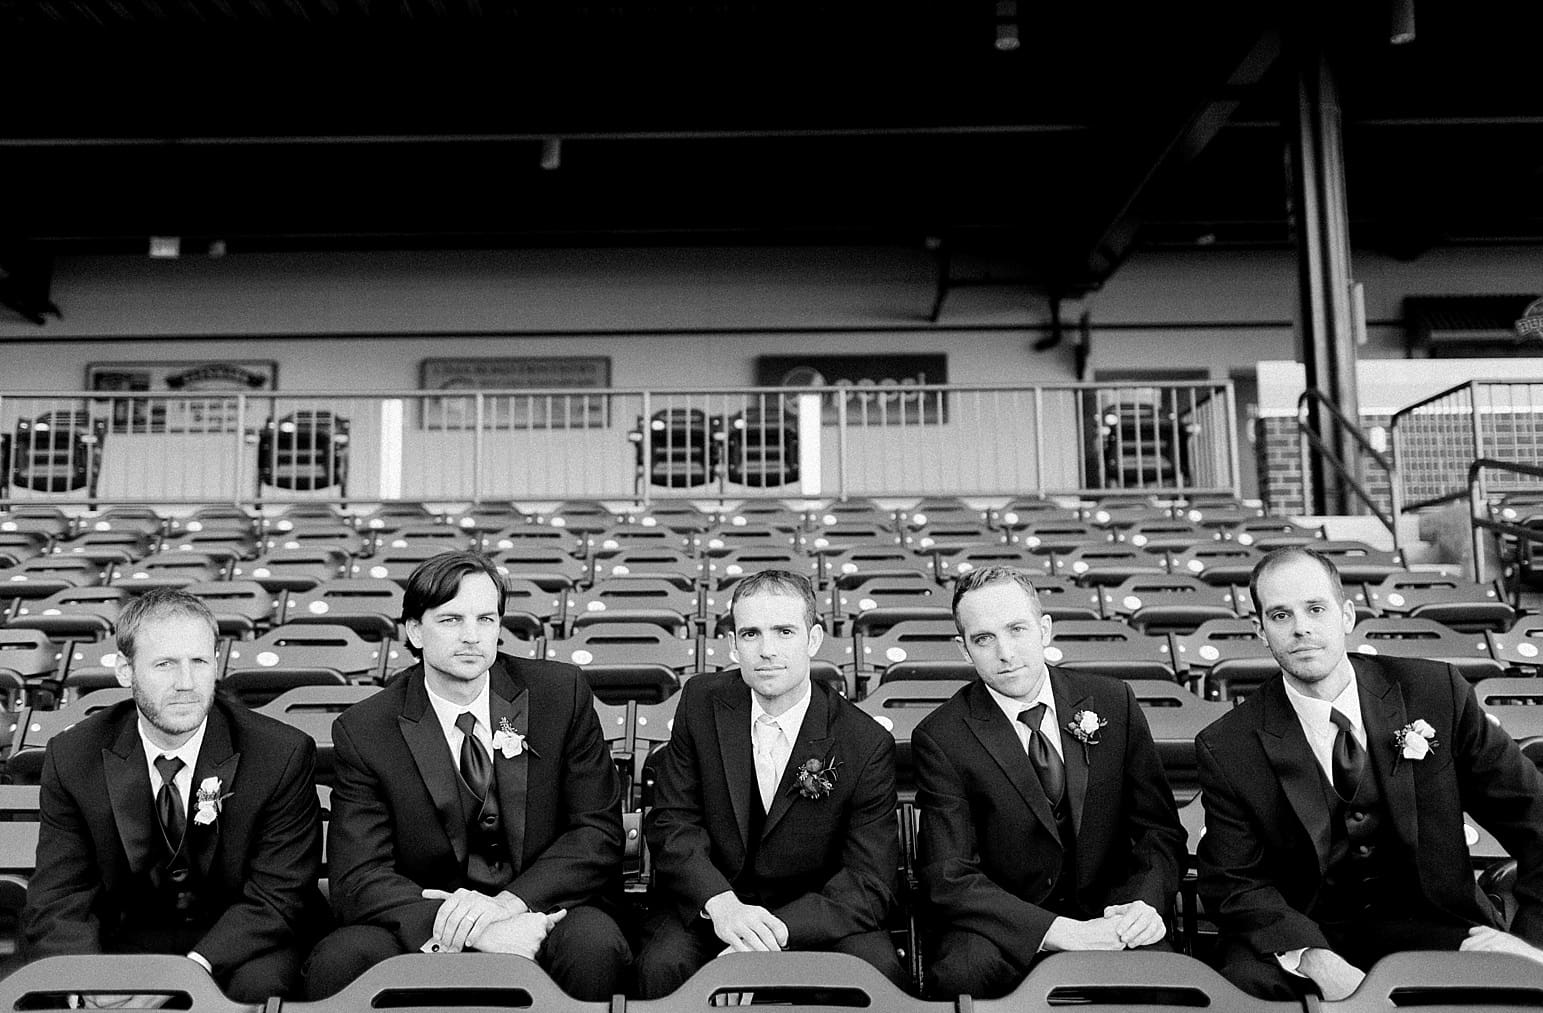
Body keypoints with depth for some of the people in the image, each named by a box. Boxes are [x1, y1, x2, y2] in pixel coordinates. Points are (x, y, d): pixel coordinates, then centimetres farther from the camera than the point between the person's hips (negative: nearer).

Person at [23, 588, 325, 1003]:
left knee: (260, 982, -33)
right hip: (127, 938, 3)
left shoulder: (284, 755, -14)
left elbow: (276, 897, -13)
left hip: (238, 950, -2)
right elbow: (58, 901, -7)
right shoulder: (72, 758, -5)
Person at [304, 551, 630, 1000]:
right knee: (337, 962, -28)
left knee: (593, 943, -32)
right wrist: (471, 928, -27)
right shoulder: (364, 730, -3)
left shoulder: (561, 693, -1)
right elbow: (357, 879, -10)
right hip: (421, 927, 0)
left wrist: (508, 902, -20)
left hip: (544, 908, 0)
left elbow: (600, 832, -3)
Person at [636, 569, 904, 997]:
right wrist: (720, 903, -25)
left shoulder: (867, 745, -11)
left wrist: (776, 929, -31)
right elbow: (672, 821, -4)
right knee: (662, 966, -29)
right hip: (708, 904, 1)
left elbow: (869, 882, -13)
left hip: (813, 915, 0)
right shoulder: (701, 701, -3)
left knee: (877, 969, -28)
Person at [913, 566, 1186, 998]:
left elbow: (1160, 830, 7)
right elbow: (951, 878, -13)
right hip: (1004, 933, -1)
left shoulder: (1112, 701, 2)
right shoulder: (940, 738, -7)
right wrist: (1059, 931, -25)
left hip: (1105, 916, 2)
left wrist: (1146, 902, -15)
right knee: (959, 975, -33)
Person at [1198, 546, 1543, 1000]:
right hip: (1300, 933, -1)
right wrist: (1315, 959, -25)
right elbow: (1235, 882, -7)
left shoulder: (1436, 693, -5)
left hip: (1425, 924, 2)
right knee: (1243, 979, -32)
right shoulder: (1227, 749, -7)